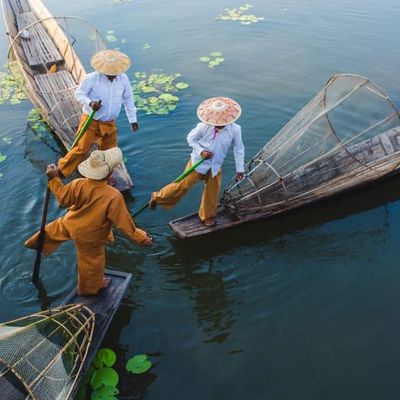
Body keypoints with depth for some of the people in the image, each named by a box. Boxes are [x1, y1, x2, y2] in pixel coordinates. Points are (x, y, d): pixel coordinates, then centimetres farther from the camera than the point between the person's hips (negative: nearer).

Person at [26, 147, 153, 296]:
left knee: (55, 229, 38)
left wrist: (54, 179, 2)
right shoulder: (114, 196, -39)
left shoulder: (78, 184, -28)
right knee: (92, 261, 24)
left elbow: (63, 199, -9)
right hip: (89, 237, -4)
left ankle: (37, 243, 65)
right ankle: (90, 287, 50)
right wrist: (140, 238, -17)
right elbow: (124, 222, -30)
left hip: (70, 224, 4)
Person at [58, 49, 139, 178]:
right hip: (90, 121, -4)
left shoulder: (123, 78, -7)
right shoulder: (91, 78, -18)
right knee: (81, 149, -2)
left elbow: (128, 99, 5)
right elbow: (79, 94, -8)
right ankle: (62, 171, 17)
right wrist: (90, 103, -29)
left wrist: (133, 119, 9)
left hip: (109, 123, 4)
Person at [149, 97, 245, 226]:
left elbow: (239, 149, -5)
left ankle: (207, 216, 37)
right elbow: (191, 138, -6)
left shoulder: (235, 129, -18)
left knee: (212, 192, 13)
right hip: (198, 163, -3)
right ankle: (157, 197, 25)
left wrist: (240, 169, -1)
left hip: (215, 167, 3)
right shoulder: (204, 126, -23)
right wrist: (201, 151, -21)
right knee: (183, 185, 4)